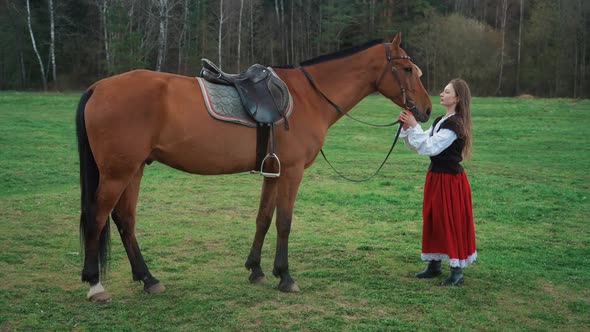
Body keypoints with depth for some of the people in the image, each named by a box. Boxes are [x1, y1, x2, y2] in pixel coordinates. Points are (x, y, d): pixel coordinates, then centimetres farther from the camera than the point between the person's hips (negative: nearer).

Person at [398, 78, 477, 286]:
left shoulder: (455, 124, -17)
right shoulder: (440, 121, 11)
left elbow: (430, 147, -24)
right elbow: (417, 146, 11)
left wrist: (414, 126, -23)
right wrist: (406, 127, -3)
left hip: (451, 180, -9)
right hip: (435, 177, 9)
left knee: (452, 223, -3)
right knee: (432, 220, 14)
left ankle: (457, 271, 6)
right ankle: (434, 265, 25)